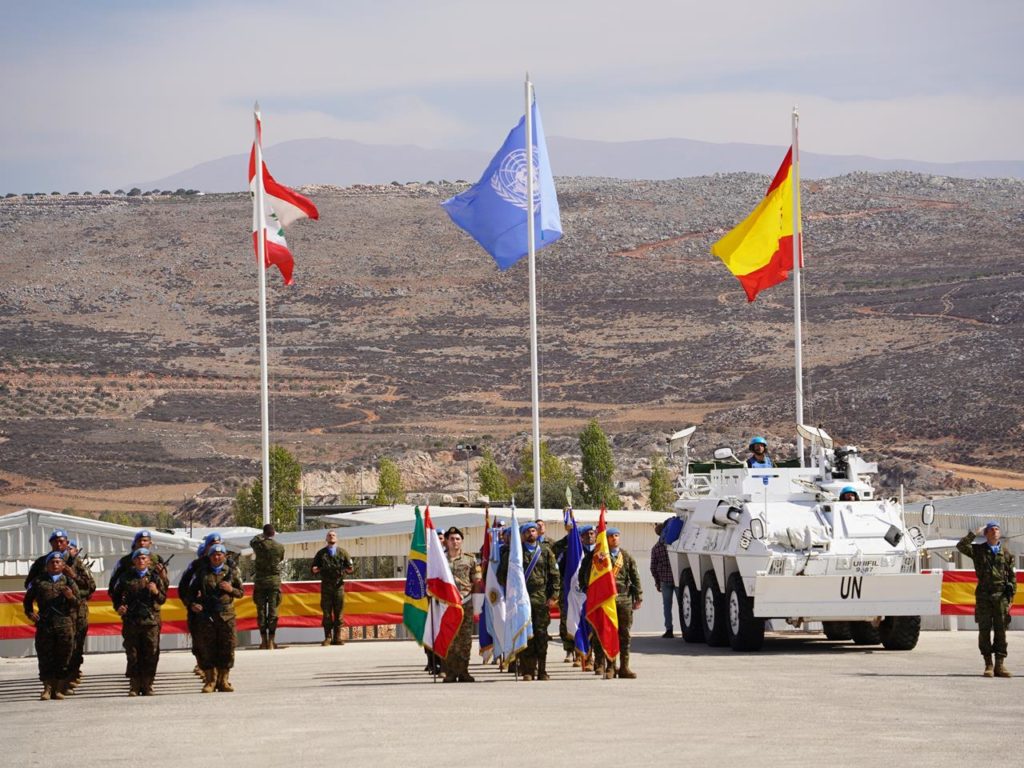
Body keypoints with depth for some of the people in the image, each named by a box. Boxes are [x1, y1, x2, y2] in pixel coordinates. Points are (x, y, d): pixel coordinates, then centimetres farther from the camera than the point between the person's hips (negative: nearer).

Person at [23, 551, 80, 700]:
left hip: (65, 623, 0)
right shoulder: (38, 581, 14)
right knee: (45, 655, -3)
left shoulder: (68, 582, 13)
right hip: (44, 623, 0)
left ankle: (59, 689, 5)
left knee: (63, 656, -2)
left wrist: (71, 597, -13)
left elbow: (77, 604, 7)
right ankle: (47, 687, 0)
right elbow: (28, 599, 22)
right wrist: (30, 613, 6)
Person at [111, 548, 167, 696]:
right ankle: (134, 685, 6)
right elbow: (115, 595, 20)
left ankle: (147, 685, 6)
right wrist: (118, 607, 1)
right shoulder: (126, 577, 11)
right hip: (131, 620, 0)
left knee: (151, 655, -2)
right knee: (133, 655, 0)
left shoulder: (155, 577, 10)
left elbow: (163, 599, 7)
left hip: (151, 620, 0)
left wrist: (156, 592, -13)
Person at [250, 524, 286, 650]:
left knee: (261, 610, 5)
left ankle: (263, 640, 4)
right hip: (275, 581, 0)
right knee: (273, 610, 2)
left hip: (260, 581, 0)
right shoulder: (280, 547, -5)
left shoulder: (259, 545, -6)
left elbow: (252, 541, 16)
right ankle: (271, 641, 0)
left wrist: (262, 536, 31)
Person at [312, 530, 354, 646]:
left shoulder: (342, 553, 12)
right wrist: (316, 570, -8)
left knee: (339, 612, -2)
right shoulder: (321, 553, 14)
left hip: (339, 585, 0)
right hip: (326, 585, 0)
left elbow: (351, 568, 11)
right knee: (326, 613, -4)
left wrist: (348, 569, -12)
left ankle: (337, 638, 1)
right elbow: (314, 569, 14)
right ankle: (327, 637, -1)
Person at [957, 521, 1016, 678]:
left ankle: (1000, 665, 3)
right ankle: (988, 665, 5)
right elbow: (961, 546, -9)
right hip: (983, 595, 0)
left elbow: (1012, 576, 9)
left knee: (1000, 630, 0)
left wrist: (1011, 597, 2)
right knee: (985, 630, 0)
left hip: (1001, 595, 0)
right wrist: (975, 533, -5)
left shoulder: (1006, 552, 9)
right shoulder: (978, 550, 7)